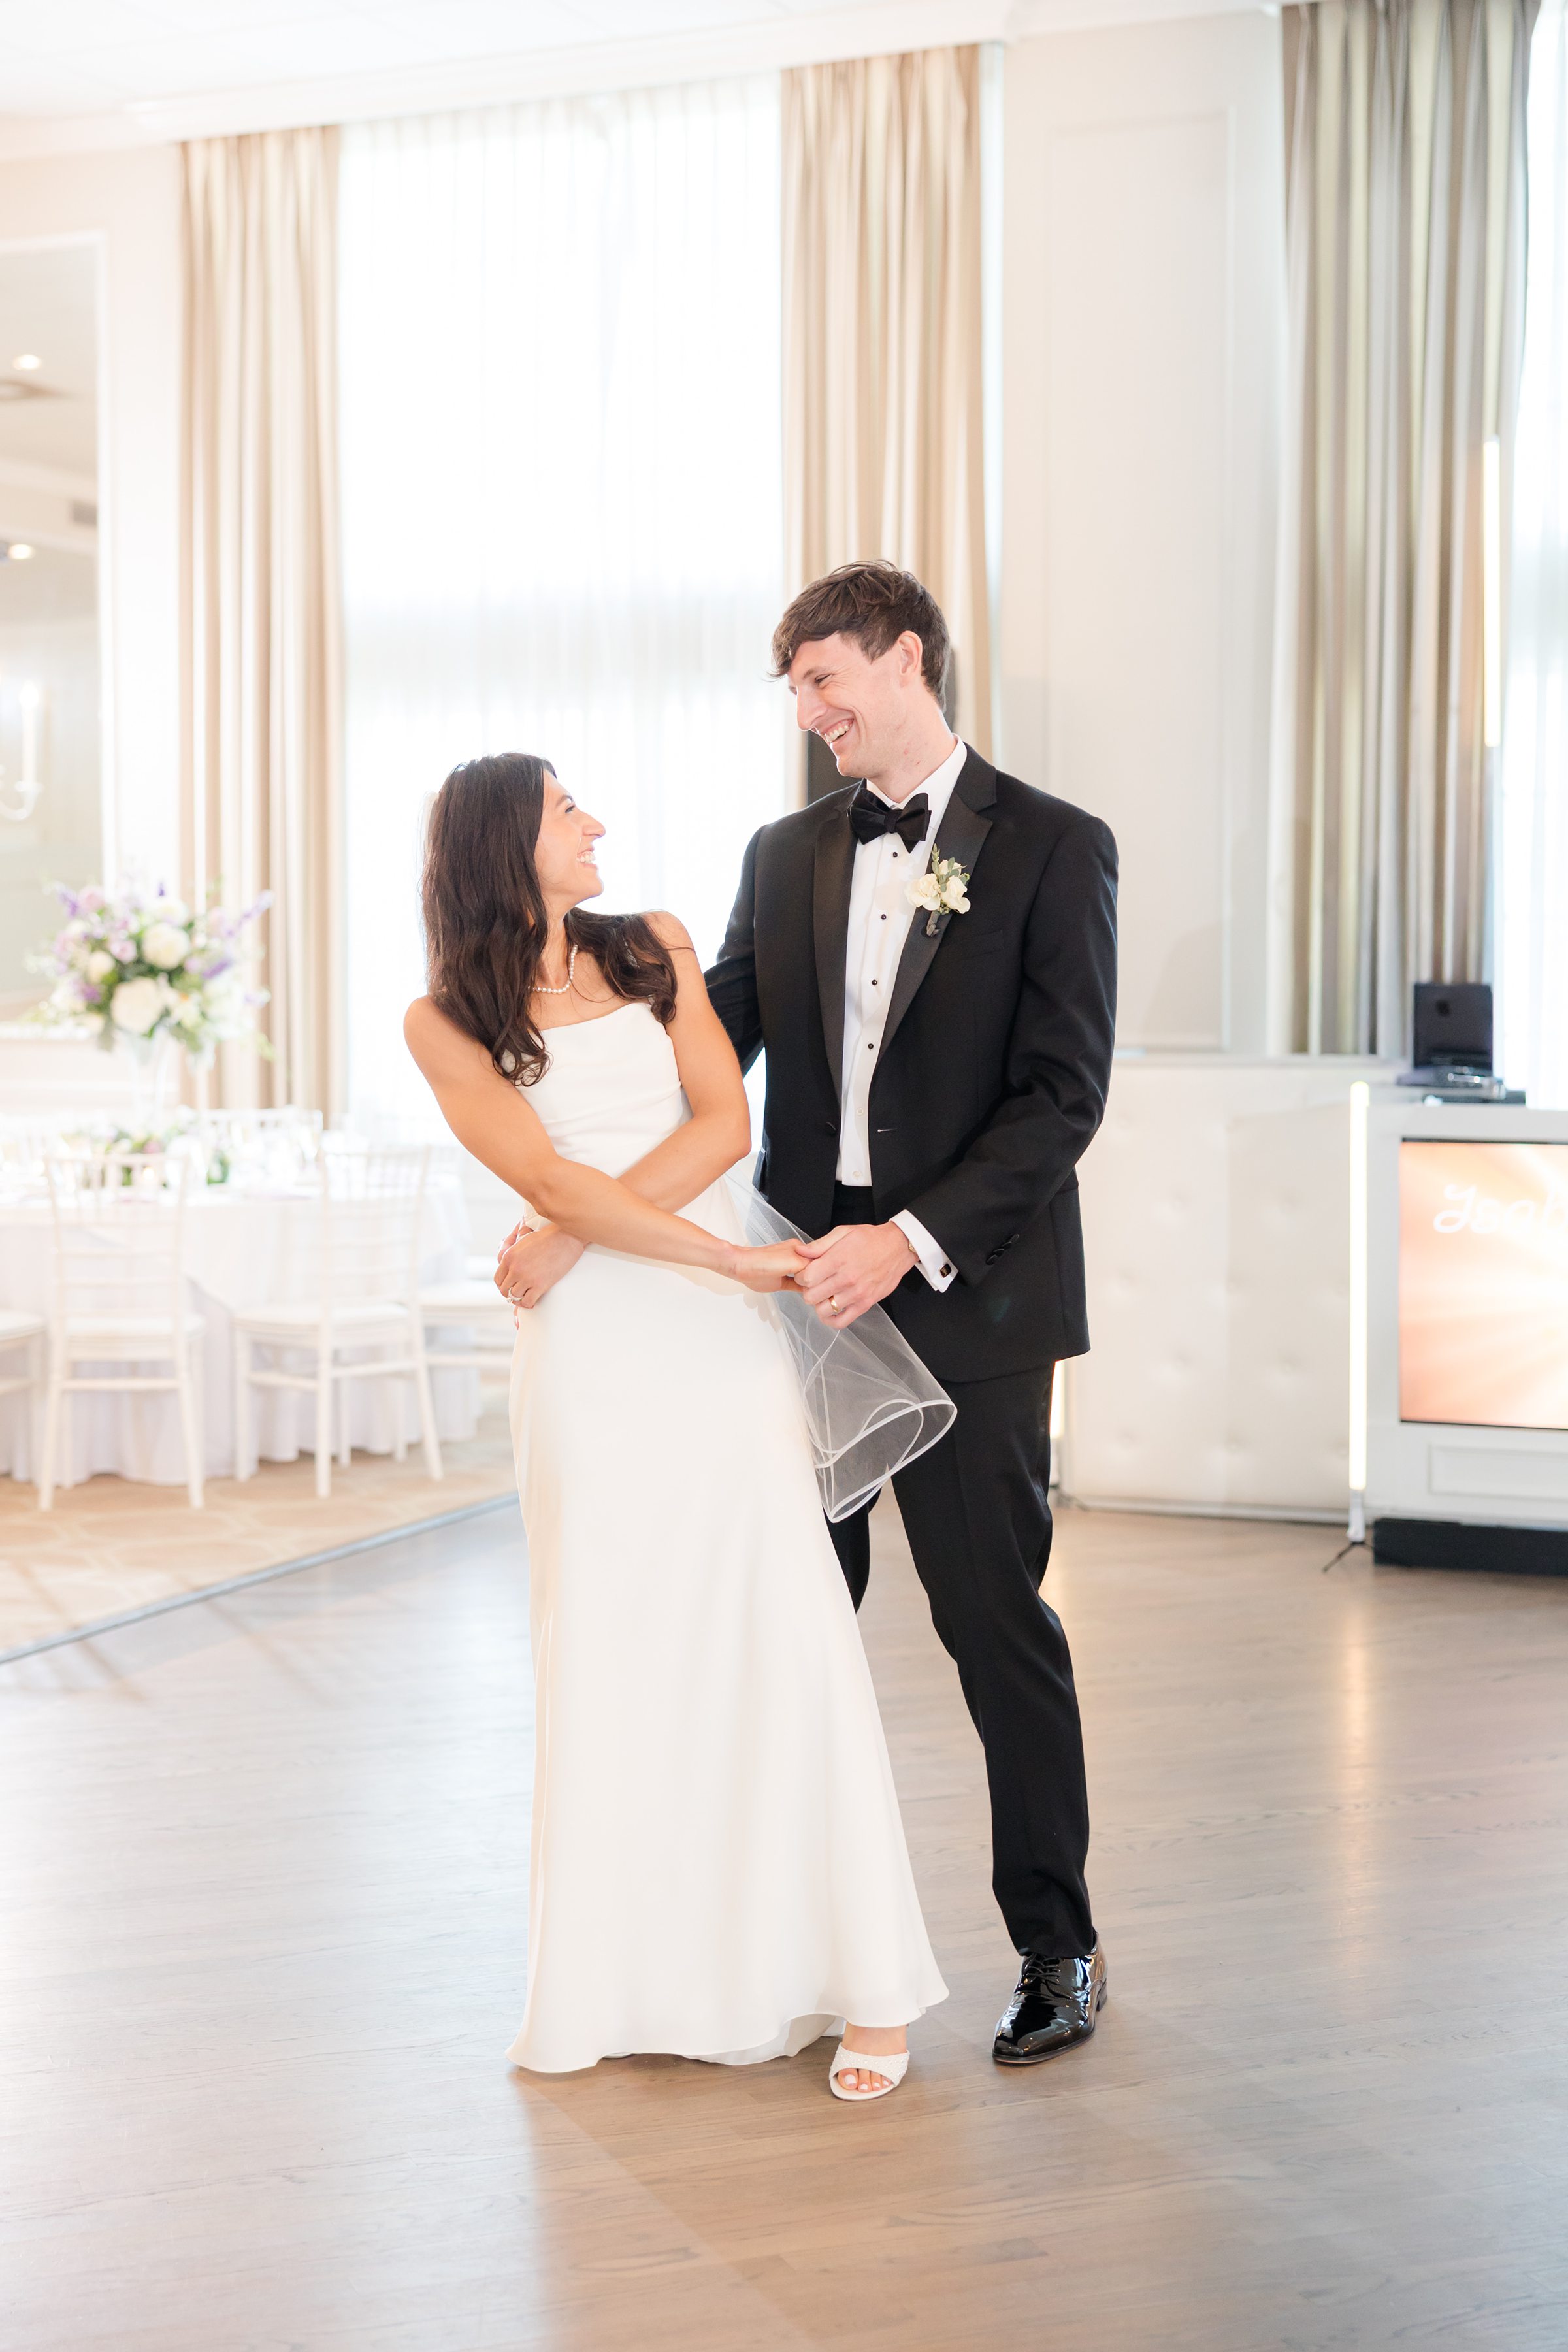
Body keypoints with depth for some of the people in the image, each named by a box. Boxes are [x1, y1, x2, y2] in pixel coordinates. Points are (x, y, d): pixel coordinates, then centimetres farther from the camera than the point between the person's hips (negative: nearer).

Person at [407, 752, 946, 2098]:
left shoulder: (655, 951, 13)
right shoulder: (447, 1020, 4)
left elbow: (723, 1123, 1)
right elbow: (556, 1183, -7)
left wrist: (562, 1243, -8)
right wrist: (727, 1255, -13)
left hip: (719, 1337, 2)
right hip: (588, 1349, -1)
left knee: (782, 1633, -3)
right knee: (611, 1654, 2)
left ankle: (864, 1983, 2)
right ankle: (639, 1978, 15)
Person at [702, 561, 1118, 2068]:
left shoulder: (1053, 849, -4)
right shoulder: (785, 857, 12)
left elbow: (1061, 1093, -11)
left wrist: (912, 1241, -21)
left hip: (967, 1304, -5)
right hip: (806, 1292, 5)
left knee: (997, 1624, 3)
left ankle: (1056, 1943, 20)